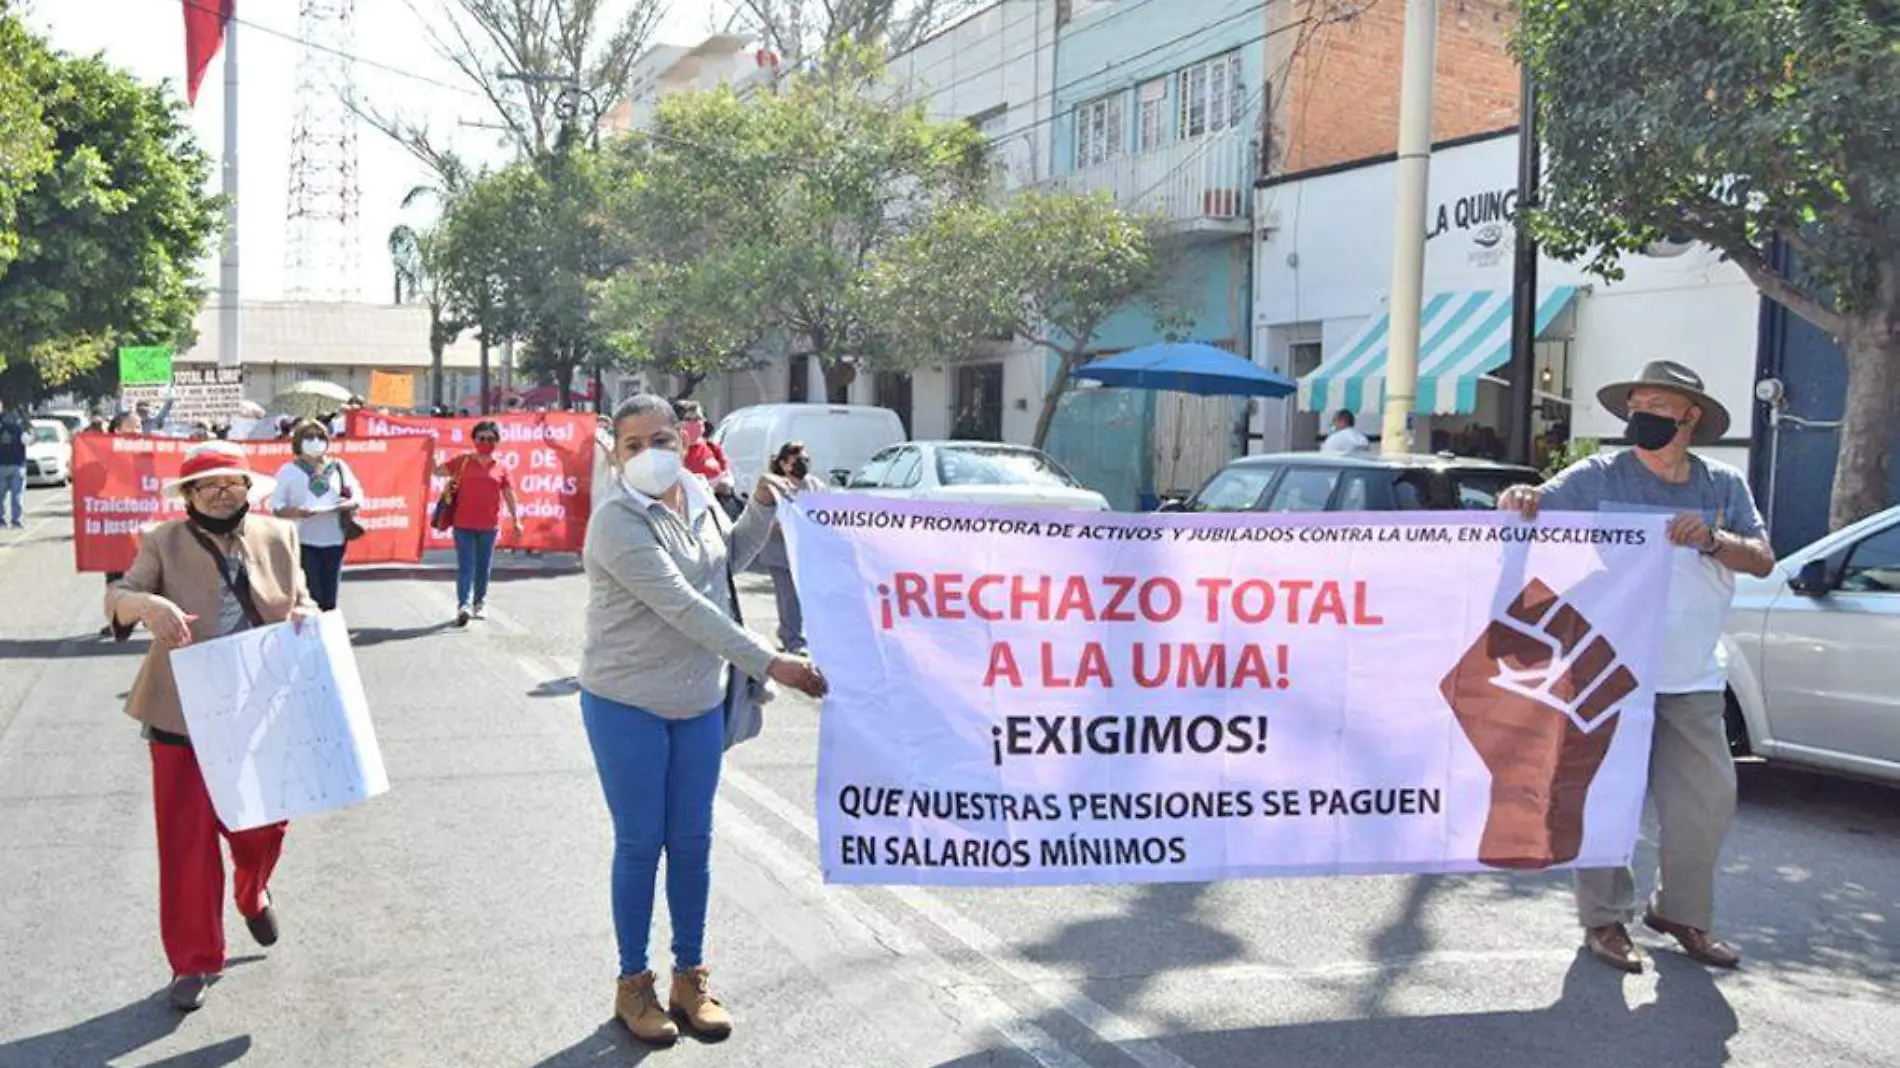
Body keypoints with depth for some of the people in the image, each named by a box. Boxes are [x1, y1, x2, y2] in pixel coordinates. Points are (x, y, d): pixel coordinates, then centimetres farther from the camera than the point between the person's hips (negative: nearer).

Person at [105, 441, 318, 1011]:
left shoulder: (278, 537, 3)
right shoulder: (165, 542, -4)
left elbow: (302, 604, 11)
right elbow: (118, 596, -12)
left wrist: (305, 616, -13)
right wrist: (148, 605, -36)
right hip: (185, 716, -2)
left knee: (263, 825, 14)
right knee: (187, 838, 2)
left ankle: (254, 895, 49)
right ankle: (194, 961, 18)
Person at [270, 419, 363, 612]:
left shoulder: (338, 466, 10)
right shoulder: (289, 471, 2)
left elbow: (358, 496, 7)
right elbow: (276, 506, -3)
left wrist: (346, 504, -16)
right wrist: (295, 511, -24)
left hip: (334, 541, 3)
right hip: (303, 542, -3)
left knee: (330, 601, 8)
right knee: (310, 600, -8)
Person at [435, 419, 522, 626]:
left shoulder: (500, 468, 6)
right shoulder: (463, 461, 4)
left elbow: (509, 495, 5)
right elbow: (438, 470, 12)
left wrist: (516, 520, 0)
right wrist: (455, 476, -4)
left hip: (489, 525, 2)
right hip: (463, 523, -1)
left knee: (484, 566, 12)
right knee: (465, 565, -7)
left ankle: (480, 603, 26)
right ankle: (464, 605, -13)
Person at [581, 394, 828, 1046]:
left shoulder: (698, 495, 1)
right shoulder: (618, 522, -20)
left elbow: (731, 558, 21)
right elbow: (683, 606, -28)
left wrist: (762, 509, 4)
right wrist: (768, 663, -31)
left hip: (699, 703, 6)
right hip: (627, 706, -5)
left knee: (692, 843, 12)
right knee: (640, 845, 5)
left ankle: (690, 977, 26)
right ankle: (633, 983, 22)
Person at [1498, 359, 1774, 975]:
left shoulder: (1724, 487, 8)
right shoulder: (1599, 478, -1)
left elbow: (1762, 559, 2)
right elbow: (1535, 510, -9)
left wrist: (1713, 540, -18)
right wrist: (1519, 500, -33)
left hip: (1693, 681, 4)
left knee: (1708, 800, 10)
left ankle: (1681, 911, 29)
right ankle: (1605, 920, 15)